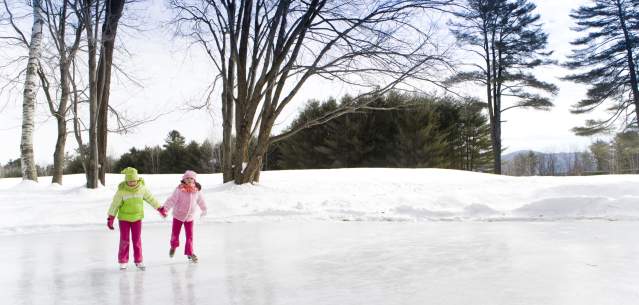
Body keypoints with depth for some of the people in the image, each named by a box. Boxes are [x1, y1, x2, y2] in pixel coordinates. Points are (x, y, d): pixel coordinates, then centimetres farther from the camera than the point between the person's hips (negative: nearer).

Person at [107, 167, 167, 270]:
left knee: (137, 240, 5)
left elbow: (151, 198, 2)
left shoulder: (142, 187, -10)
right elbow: (115, 204, -9)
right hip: (124, 218, -1)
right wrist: (110, 218, -9)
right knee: (124, 240, 3)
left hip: (137, 218, 2)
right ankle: (122, 261, 17)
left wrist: (160, 209, 8)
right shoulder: (122, 190, -17)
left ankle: (138, 261, 15)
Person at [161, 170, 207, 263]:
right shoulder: (179, 190, -17)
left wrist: (204, 209, 23)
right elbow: (172, 200, -21)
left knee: (189, 235, 2)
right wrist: (165, 209, -31)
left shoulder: (197, 191, -6)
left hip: (190, 217, 2)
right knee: (175, 233, 10)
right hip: (178, 216, -2)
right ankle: (173, 246, 42)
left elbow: (201, 201, 10)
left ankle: (189, 253, 15)